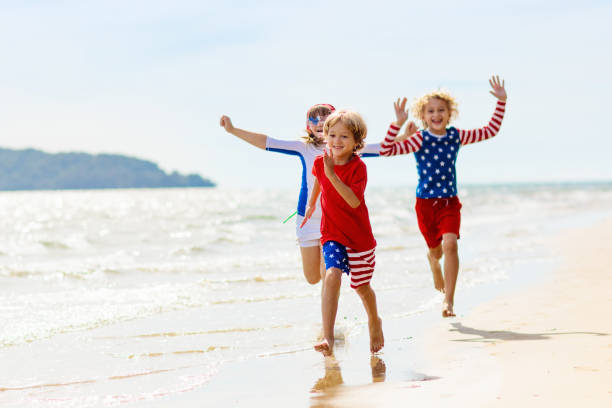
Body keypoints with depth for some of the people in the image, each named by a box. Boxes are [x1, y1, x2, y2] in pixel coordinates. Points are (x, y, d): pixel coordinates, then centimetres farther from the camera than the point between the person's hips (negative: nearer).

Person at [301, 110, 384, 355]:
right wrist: (311, 204, 33)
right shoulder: (320, 163, -4)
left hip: (360, 236, -1)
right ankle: (327, 338, -31)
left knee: (361, 286, 14)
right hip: (332, 234, 1)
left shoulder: (358, 167, -16)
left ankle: (374, 322, 46)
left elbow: (354, 201, -31)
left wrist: (332, 174, -37)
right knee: (332, 276, -24)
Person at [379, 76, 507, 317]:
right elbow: (386, 150, -18)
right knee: (435, 250, 14)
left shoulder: (456, 136, 1)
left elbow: (490, 131, 8)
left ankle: (449, 300, -20)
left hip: (450, 202, 1)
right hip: (425, 202, -1)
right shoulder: (419, 139, -9)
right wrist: (398, 123, -27)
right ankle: (435, 268, 54)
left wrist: (501, 102, 3)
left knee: (450, 244, -21)